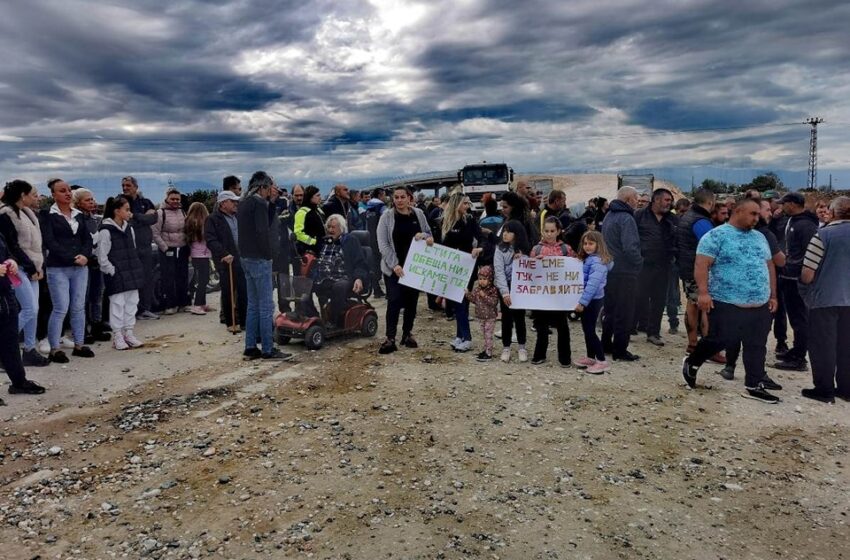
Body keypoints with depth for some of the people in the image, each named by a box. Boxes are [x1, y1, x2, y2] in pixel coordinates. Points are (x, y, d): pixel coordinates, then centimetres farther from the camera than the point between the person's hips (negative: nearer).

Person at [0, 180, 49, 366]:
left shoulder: (27, 212, 13)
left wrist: (39, 266, 4)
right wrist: (31, 268, -13)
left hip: (31, 268, 8)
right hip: (18, 268, -8)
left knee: (34, 310, 7)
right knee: (30, 309, -12)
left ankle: (29, 350, 14)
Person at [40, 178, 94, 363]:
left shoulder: (78, 214, 13)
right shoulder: (48, 216, -3)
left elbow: (87, 238, 11)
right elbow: (49, 242, -11)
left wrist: (85, 255, -8)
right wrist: (72, 258, -16)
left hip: (80, 267, 5)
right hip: (58, 268, -5)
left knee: (79, 307, 7)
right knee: (61, 309, -7)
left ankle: (79, 345, 16)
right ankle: (54, 349, 2)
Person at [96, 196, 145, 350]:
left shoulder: (129, 229, 9)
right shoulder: (106, 231, -12)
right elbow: (102, 257, -11)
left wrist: (136, 270, 10)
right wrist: (113, 272, -12)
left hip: (131, 274, 7)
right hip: (116, 276, -7)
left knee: (132, 302, 9)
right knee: (117, 304, -1)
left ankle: (128, 333, 19)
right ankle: (117, 336, 9)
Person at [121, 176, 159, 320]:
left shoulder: (145, 202, 13)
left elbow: (153, 218, -1)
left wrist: (135, 216, -8)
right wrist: (144, 217, -7)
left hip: (145, 245, 4)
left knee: (148, 278, 7)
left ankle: (146, 308, 16)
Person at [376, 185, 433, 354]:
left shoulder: (418, 214, 4)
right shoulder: (387, 216, -5)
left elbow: (429, 234, 14)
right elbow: (383, 243, -9)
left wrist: (423, 235, -12)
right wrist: (394, 264, -19)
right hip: (393, 267, -3)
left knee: (412, 301, 10)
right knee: (394, 301, -9)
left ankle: (408, 333, 25)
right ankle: (390, 338, -3)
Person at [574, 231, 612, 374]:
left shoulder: (598, 262, -18)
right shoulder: (588, 259, 13)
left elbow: (592, 284, -25)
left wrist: (582, 302, -27)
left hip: (593, 300, -9)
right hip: (589, 300, 9)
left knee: (590, 330, -6)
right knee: (587, 329, 15)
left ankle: (602, 361, 0)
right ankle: (590, 357, 25)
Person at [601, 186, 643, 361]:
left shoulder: (608, 216, 11)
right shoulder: (626, 218, -17)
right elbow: (630, 248, -26)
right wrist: (639, 262, -11)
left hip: (609, 270, 9)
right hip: (624, 272, -9)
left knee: (610, 309, 18)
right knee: (624, 312, 0)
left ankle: (606, 344, 27)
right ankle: (620, 350, 6)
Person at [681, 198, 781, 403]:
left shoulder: (759, 237, 16)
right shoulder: (717, 235, -7)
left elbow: (769, 267, 21)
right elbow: (701, 265, -14)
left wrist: (773, 295, 17)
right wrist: (703, 292, -23)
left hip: (760, 305, 7)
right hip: (727, 304, -7)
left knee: (757, 347, 7)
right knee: (720, 340, -4)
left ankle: (754, 386, 17)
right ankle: (691, 362, 20)